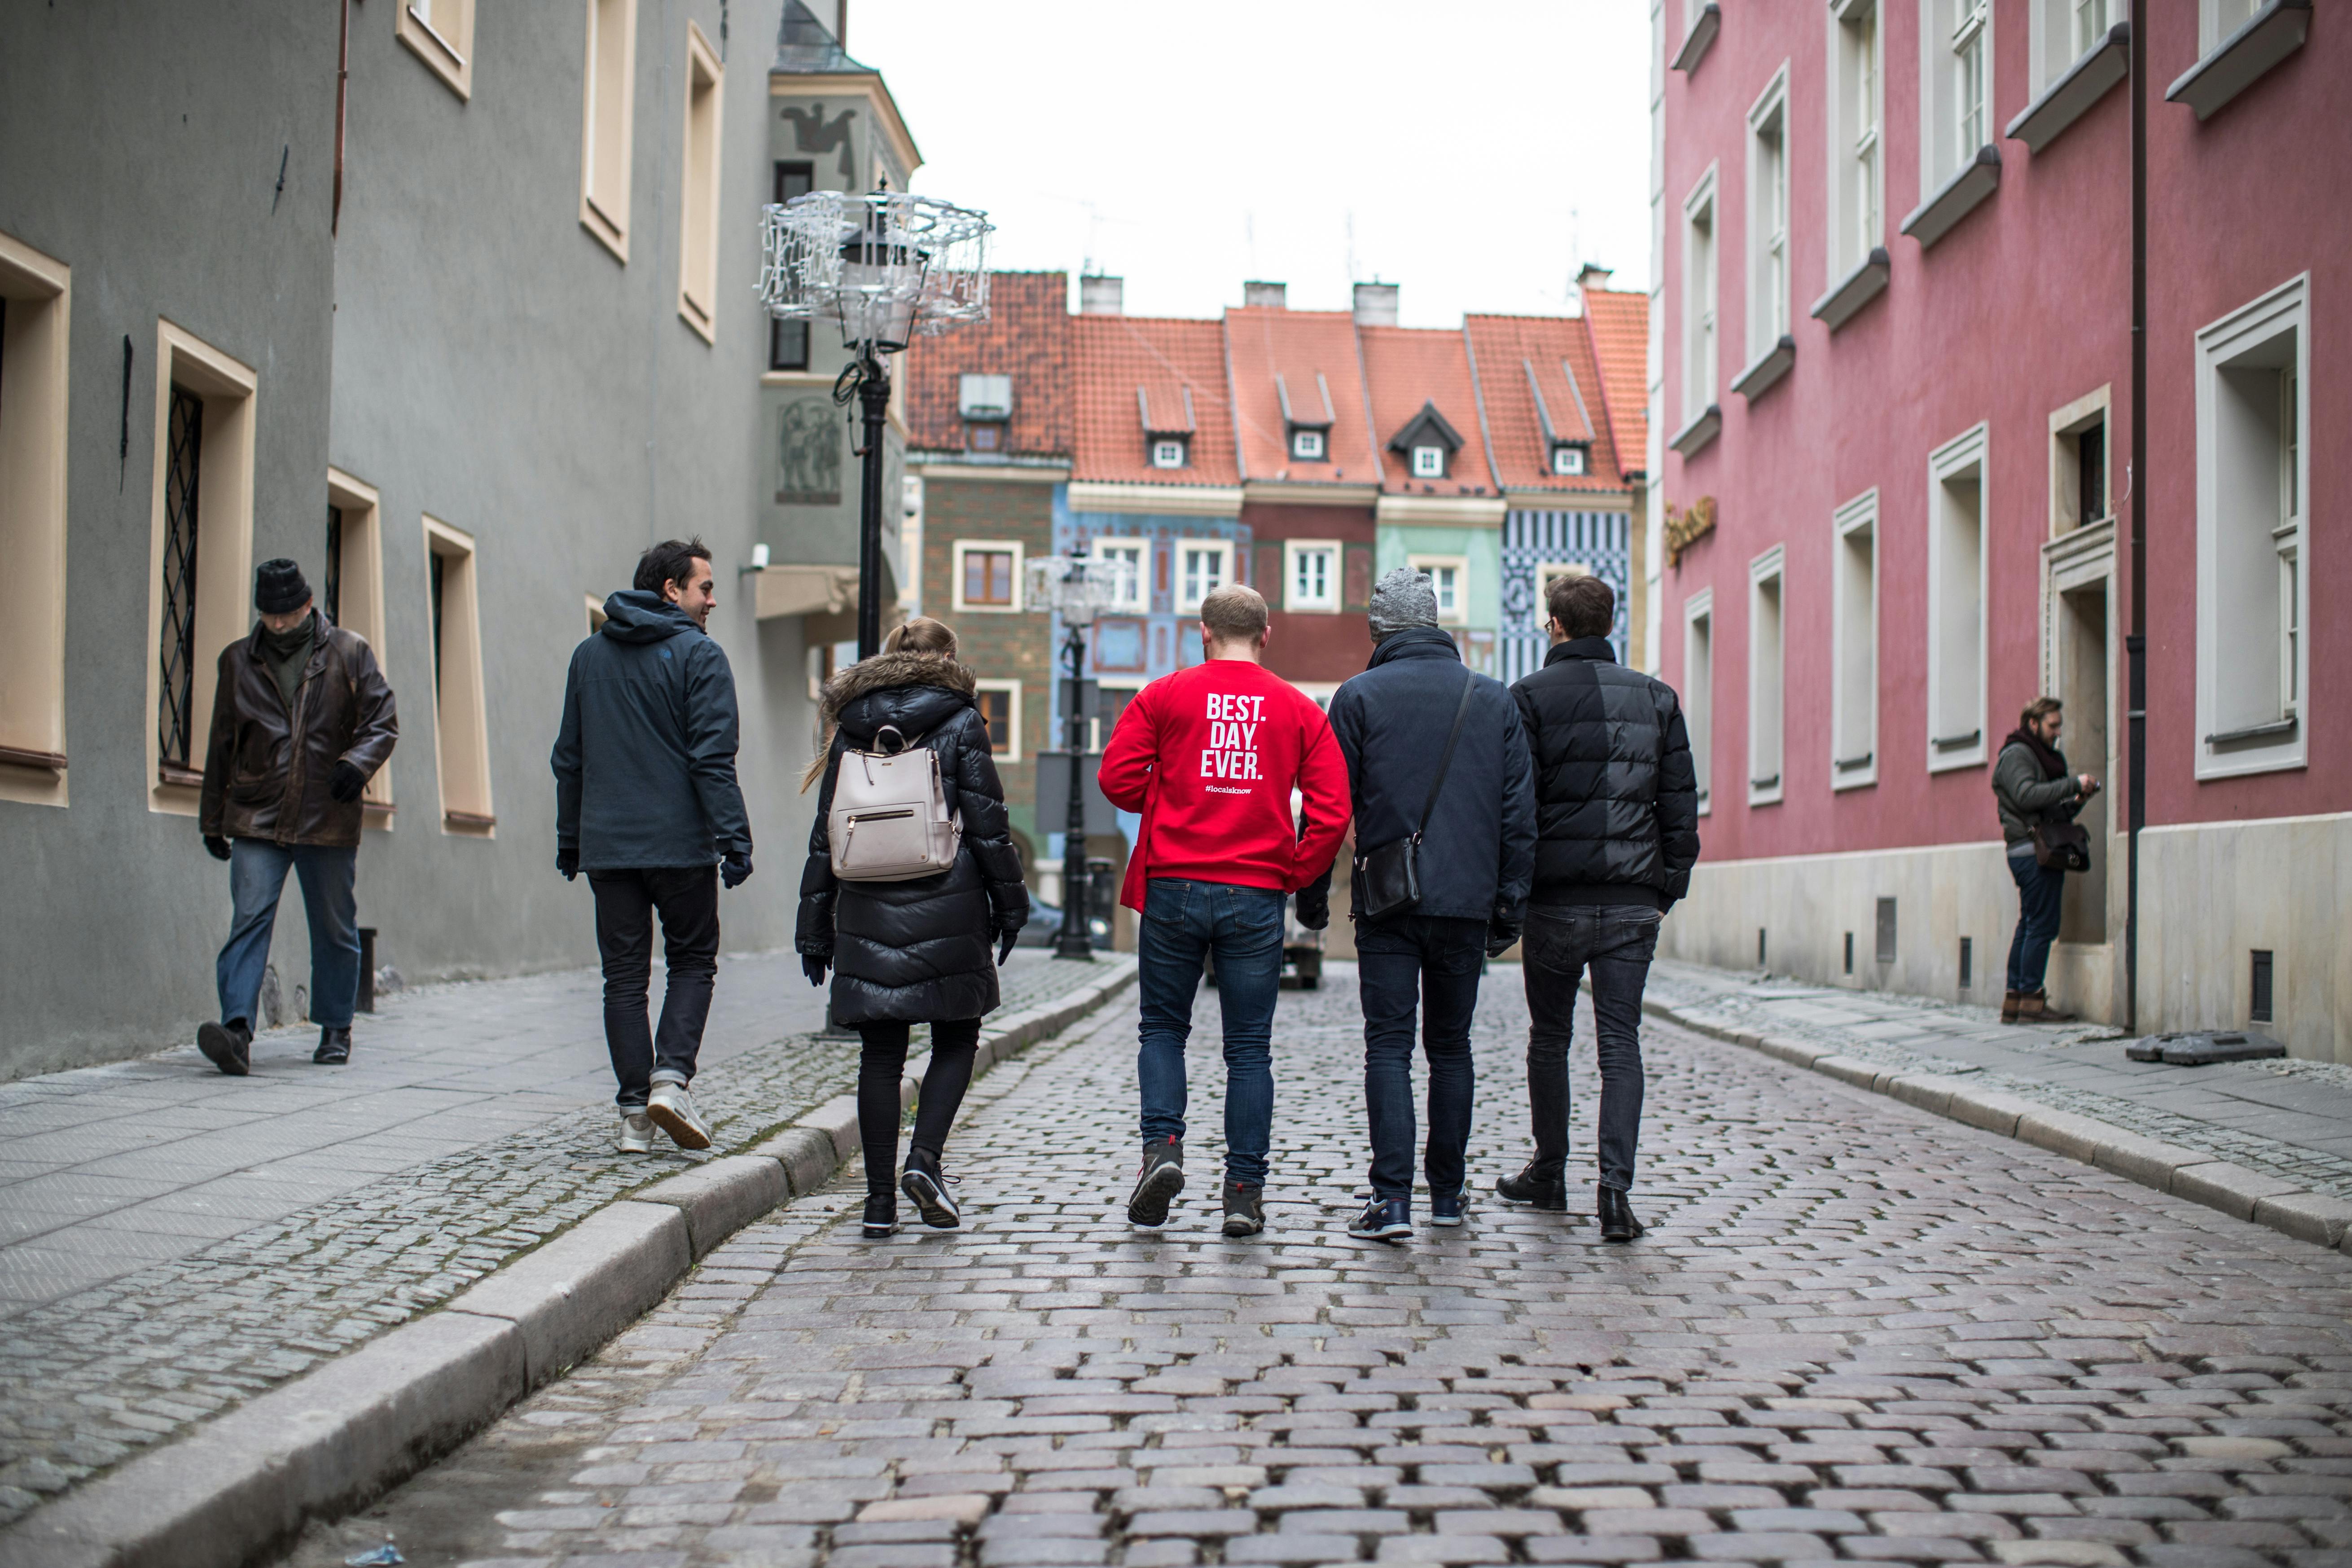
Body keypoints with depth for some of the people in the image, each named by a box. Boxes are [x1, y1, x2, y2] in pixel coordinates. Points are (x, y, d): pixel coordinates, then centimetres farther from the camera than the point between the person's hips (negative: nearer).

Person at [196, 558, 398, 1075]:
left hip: (328, 819, -1)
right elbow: (221, 745, 15)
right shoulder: (238, 660, 9)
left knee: (334, 930, 8)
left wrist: (357, 763, -19)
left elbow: (383, 722, 2)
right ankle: (237, 1032, -21)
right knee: (249, 919, -13)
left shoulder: (349, 653, 3)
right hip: (256, 819, 1)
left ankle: (336, 1030, 22)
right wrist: (213, 819, 15)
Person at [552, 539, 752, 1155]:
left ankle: (634, 1112, 4)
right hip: (681, 843, -4)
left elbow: (568, 758, 16)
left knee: (624, 975, 7)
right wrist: (734, 839, -12)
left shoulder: (588, 655, 13)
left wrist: (569, 840, 22)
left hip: (607, 847, 4)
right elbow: (712, 759, -13)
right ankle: (672, 1077, -7)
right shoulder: (698, 655, -5)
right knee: (693, 960, 11)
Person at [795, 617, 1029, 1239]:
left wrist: (815, 927, 12)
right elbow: (987, 823, -4)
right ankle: (925, 1157, -10)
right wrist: (1009, 904, 5)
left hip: (868, 911, 3)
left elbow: (826, 835, 9)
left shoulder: (853, 727, 10)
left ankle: (880, 1199, 4)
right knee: (957, 1039, 11)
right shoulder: (960, 722, 1)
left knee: (880, 1052, 6)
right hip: (947, 907, -3)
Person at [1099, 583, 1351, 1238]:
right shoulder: (1301, 709, 5)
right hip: (1257, 897, 1)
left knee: (1163, 1028, 14)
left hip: (1173, 887, 0)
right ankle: (1245, 1190, 5)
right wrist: (1296, 874, 7)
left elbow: (1118, 777, -4)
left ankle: (1162, 1147, -5)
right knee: (1249, 1047, 6)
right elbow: (1332, 808, -3)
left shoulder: (1164, 696, 2)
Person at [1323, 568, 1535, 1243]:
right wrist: (1510, 904, 11)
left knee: (1389, 1046, -2)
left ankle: (1392, 1198, -12)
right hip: (1468, 901, 3)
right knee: (1451, 1046, 13)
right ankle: (1448, 1192, 19)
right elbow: (1519, 813, 7)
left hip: (1387, 904, -3)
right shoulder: (1495, 700, 8)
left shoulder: (1360, 696, 0)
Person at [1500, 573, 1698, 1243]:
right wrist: (1670, 886, 12)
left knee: (1549, 1037, 13)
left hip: (1557, 897, -2)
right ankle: (1615, 1189, -10)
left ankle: (1550, 1174, 24)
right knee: (1621, 1042, 2)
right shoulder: (1656, 698, 8)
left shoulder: (1532, 696, -2)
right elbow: (1682, 803, 7)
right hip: (1634, 901, 2)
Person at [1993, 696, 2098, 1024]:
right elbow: (2027, 796, -22)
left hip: (2039, 851, 10)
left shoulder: (2041, 755, 24)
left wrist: (2075, 803, 3)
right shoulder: (2016, 755, -6)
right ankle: (2031, 1000, -11)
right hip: (2032, 850, -10)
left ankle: (2014, 1001, 9)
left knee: (2029, 927, 8)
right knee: (2042, 926, -11)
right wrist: (2073, 784, -21)